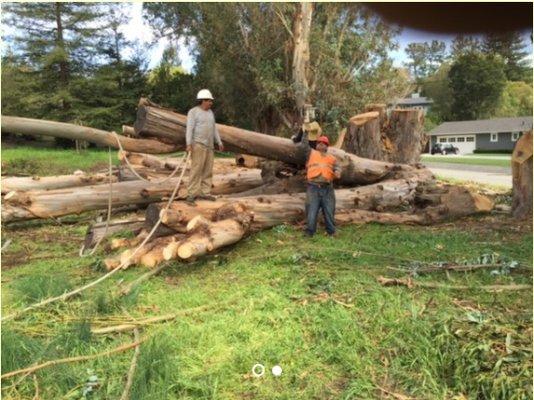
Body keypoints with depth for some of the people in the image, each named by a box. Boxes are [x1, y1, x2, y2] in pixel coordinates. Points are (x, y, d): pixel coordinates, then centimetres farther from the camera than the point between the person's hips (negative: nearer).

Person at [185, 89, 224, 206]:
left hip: (209, 145, 8)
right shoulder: (193, 112, -8)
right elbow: (189, 128, -16)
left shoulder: (210, 112, 15)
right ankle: (191, 195, -12)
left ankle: (205, 193, 12)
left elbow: (214, 128, 20)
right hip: (198, 144, -8)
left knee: (208, 170, 6)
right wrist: (188, 144, -26)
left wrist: (219, 142, 18)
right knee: (196, 169, -14)